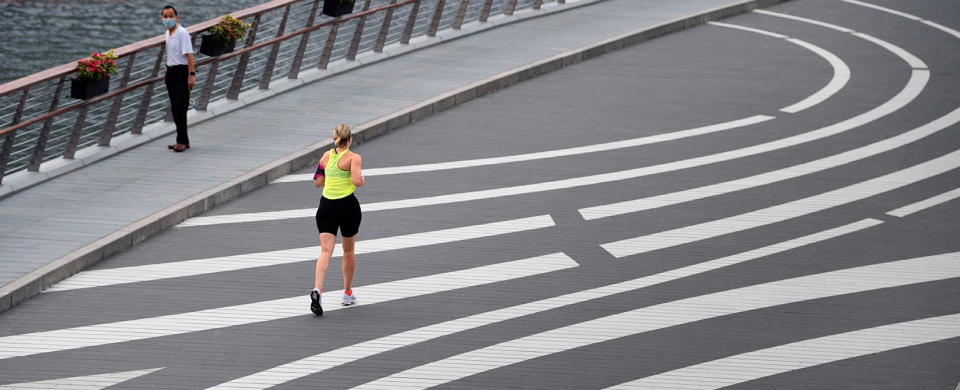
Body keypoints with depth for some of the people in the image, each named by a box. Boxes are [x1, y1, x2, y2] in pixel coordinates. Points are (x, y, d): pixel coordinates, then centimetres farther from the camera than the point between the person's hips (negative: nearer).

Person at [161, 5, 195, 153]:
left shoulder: (182, 33, -15)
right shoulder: (168, 33, 12)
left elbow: (189, 55, -20)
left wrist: (191, 75, -26)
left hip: (182, 72, -9)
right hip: (171, 72, 9)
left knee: (180, 108, -10)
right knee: (175, 109, 11)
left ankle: (182, 141, -5)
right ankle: (182, 140, 18)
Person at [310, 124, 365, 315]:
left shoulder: (326, 156, 7)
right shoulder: (353, 158, -7)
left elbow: (318, 182, 12)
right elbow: (357, 180, -21)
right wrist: (361, 180, 2)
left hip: (326, 206, 3)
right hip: (348, 206, -3)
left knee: (326, 251, -5)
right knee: (349, 251, 17)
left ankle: (317, 289, -28)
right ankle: (348, 294, 29)